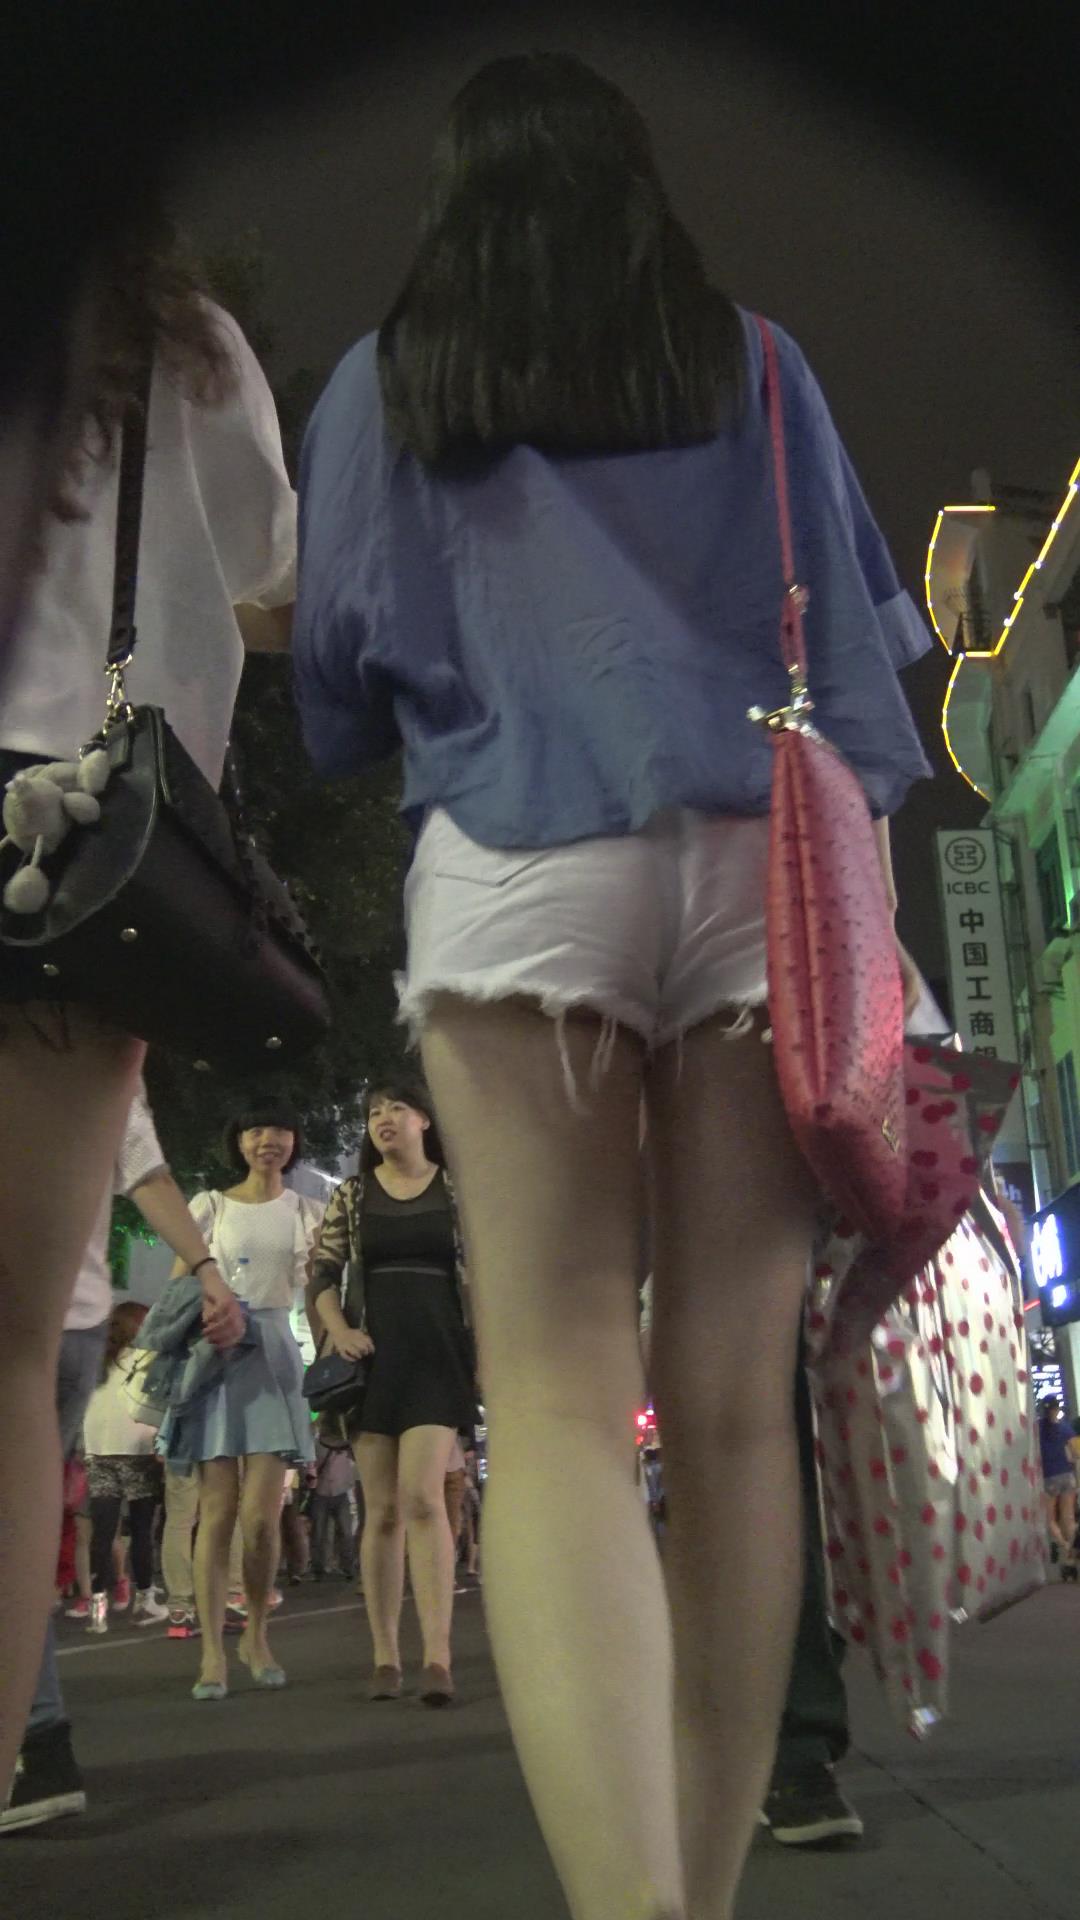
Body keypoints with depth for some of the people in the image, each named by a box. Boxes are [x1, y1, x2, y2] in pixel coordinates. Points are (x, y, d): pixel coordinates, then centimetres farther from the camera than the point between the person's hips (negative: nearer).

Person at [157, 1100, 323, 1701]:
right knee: (218, 1510, -5)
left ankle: (257, 1634, 12)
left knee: (261, 1513, -8)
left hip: (273, 1357, 1)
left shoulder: (308, 1213, 15)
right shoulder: (210, 1206, 11)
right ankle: (213, 1651, 0)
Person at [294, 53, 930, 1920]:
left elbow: (335, 669, 17)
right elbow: (860, 615, 20)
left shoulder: (386, 377, 14)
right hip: (766, 853, 2)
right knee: (733, 1402, 3)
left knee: (559, 1391, -7)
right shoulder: (755, 363, 18)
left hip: (521, 859, -1)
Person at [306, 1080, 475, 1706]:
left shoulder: (457, 1189, 5)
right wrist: (339, 1330, -8)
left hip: (438, 1352, -2)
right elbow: (322, 1274, 9)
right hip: (373, 1355, 2)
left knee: (422, 1498, -16)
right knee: (382, 1509, 3)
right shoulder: (353, 1195, 10)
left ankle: (438, 1659, -19)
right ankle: (386, 1658, 9)